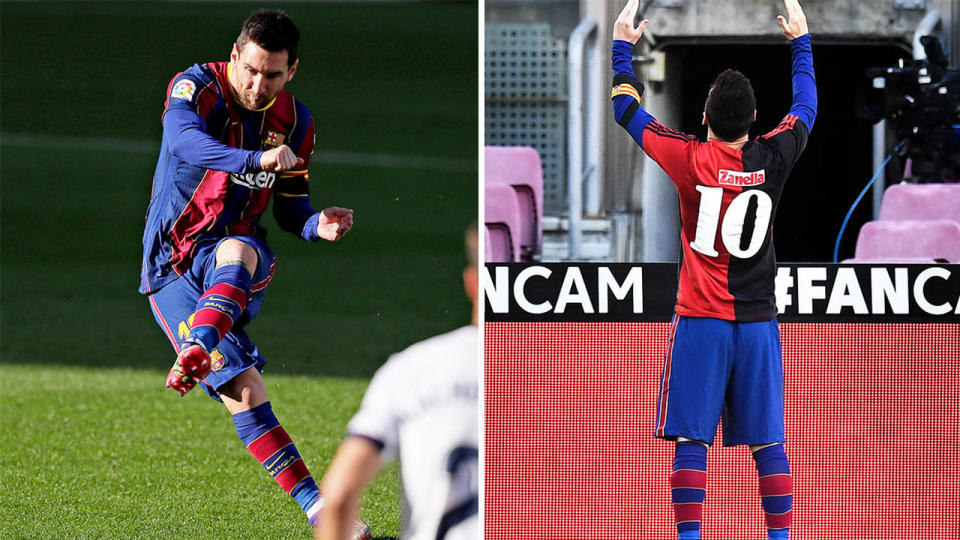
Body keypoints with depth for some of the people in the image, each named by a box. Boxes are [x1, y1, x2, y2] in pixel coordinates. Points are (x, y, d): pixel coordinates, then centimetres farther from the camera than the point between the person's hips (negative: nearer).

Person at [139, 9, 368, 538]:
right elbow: (185, 141, -33)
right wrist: (256, 160, -49)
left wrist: (315, 225, -8)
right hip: (171, 270, -3)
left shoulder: (295, 123, 5)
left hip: (237, 248, 3)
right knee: (243, 390, -15)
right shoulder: (197, 87, -11)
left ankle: (196, 355, -59)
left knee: (238, 252, -37)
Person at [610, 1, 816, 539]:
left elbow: (627, 109, 5)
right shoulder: (772, 160, -2)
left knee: (691, 440, -2)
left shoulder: (691, 160, -8)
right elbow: (806, 109, 18)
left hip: (700, 322, -2)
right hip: (759, 322, 2)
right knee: (769, 443, 5)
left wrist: (623, 47, 17)